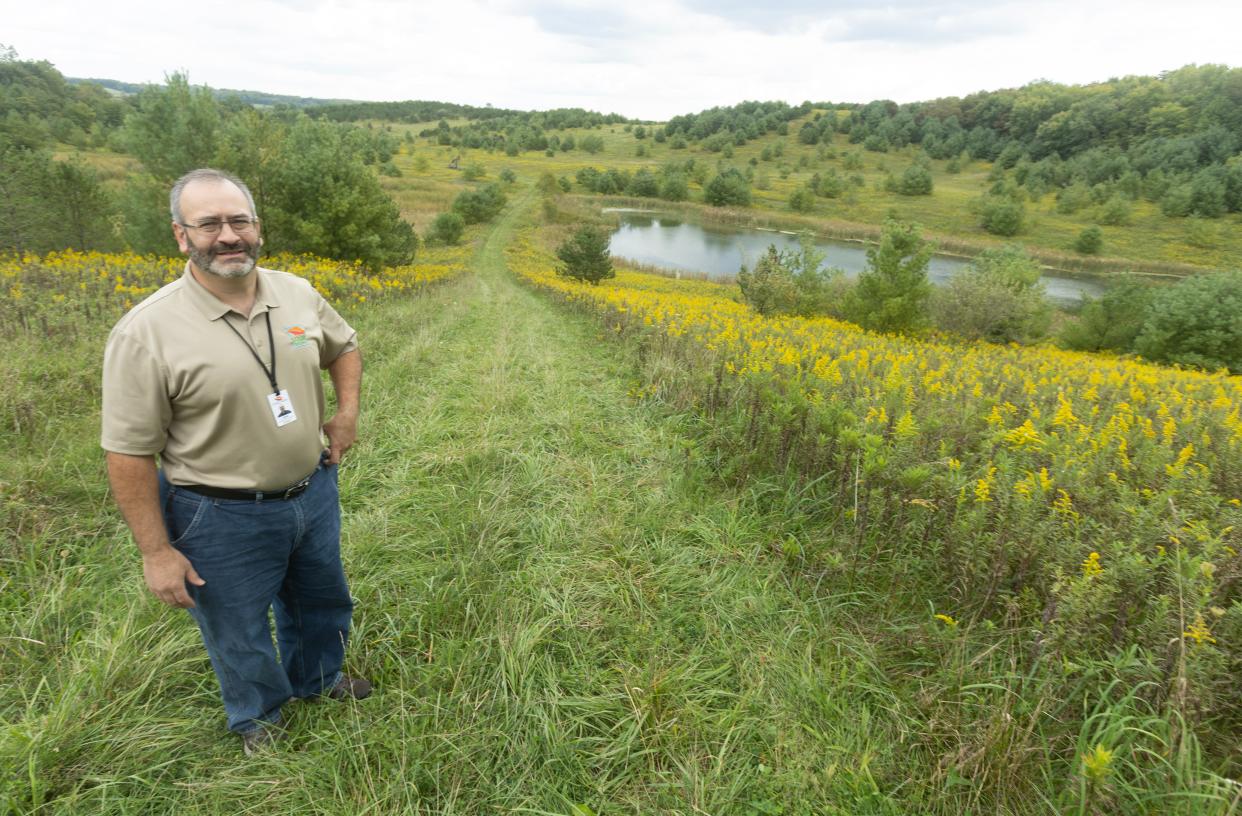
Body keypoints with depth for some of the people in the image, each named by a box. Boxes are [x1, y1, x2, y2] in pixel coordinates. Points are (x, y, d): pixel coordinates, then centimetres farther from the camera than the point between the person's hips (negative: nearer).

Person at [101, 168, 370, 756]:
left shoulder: (297, 294, -5)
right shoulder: (146, 333, -20)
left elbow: (343, 348, 16)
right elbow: (129, 454, -15)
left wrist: (347, 410, 1)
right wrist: (156, 551, -12)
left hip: (313, 491, 5)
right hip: (223, 518, -4)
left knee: (321, 600, 26)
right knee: (239, 632, 18)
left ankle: (317, 678, 56)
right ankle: (257, 717, 49)